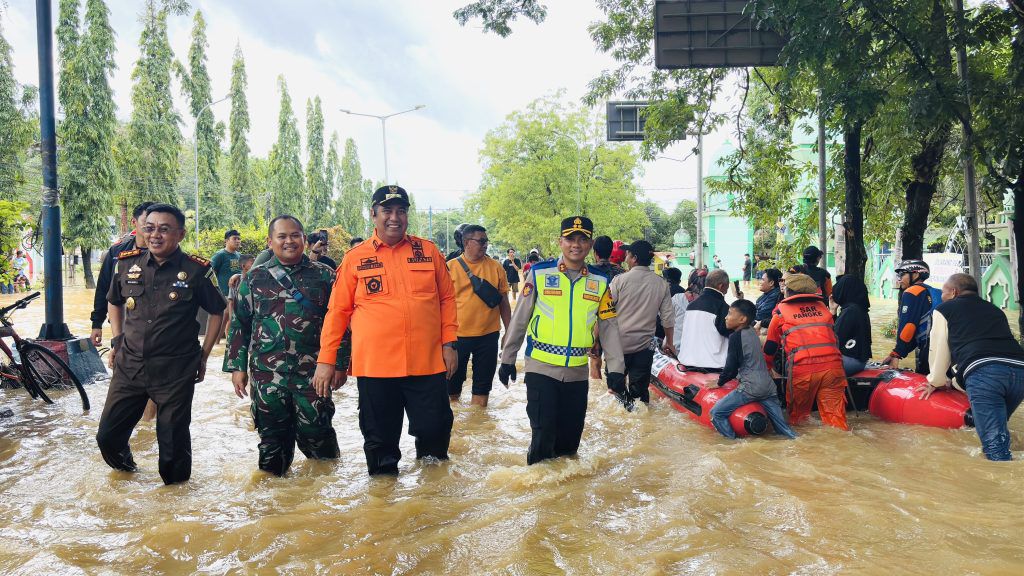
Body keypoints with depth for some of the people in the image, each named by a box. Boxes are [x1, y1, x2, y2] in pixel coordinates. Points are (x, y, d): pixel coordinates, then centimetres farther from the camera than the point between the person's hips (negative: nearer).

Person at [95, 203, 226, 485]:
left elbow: (217, 311, 2)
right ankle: (125, 467, 43)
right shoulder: (127, 263, 2)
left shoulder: (197, 270, -8)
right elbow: (114, 302, 21)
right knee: (107, 435, 11)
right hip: (129, 366, 4)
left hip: (176, 371, -4)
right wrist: (117, 341, 13)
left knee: (173, 440, 4)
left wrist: (203, 356, 1)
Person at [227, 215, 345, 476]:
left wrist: (340, 364, 2)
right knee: (272, 433, 10)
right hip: (267, 374, 2)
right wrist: (238, 367, 8)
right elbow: (239, 325, 12)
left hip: (313, 372, -2)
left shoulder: (324, 276, 4)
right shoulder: (254, 278, 9)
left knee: (315, 431, 1)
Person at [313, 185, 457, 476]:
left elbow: (446, 299, 9)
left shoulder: (428, 250, 6)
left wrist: (448, 343, 1)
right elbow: (337, 311, 4)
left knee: (435, 431, 8)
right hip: (375, 366, -1)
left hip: (428, 363, 1)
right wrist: (326, 360, 1)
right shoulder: (356, 257, 3)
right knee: (380, 441, 11)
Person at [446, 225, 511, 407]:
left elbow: (504, 302, 7)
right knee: (452, 387, 12)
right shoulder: (451, 267, -3)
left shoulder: (496, 267, 2)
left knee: (482, 385, 10)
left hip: (488, 335, 1)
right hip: (457, 335, -1)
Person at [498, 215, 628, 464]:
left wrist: (616, 368, 0)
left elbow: (609, 326, 6)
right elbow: (520, 319, 2)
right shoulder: (539, 273, -4)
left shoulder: (600, 281, 4)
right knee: (543, 435, -6)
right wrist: (508, 358, 4)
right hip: (541, 368, -3)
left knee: (570, 438, 11)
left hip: (577, 372, 3)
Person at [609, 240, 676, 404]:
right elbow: (668, 317, 4)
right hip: (645, 345, 3)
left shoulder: (620, 280, -10)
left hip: (619, 343, -3)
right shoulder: (662, 284, 0)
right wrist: (669, 343, 17)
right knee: (640, 388, 11)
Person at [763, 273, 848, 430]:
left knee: (797, 417, 13)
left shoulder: (781, 310, 13)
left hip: (802, 369, -2)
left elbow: (771, 346, 22)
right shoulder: (822, 307, 21)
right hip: (832, 365, 2)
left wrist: (766, 367, 40)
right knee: (834, 415, -1)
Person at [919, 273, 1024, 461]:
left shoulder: (944, 309, 20)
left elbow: (938, 352, 20)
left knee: (994, 443, -12)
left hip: (982, 372, -6)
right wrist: (952, 382, 47)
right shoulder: (994, 310, 37)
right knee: (996, 428, 25)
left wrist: (937, 382, 39)